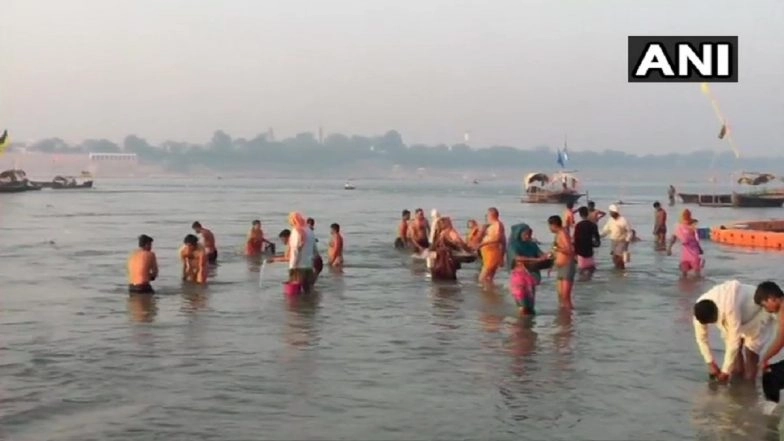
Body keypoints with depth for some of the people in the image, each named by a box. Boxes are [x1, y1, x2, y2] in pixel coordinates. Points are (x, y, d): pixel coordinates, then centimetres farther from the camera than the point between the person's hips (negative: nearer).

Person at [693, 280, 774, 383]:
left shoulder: (730, 309, -45)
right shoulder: (700, 311, -27)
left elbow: (734, 341, -39)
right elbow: (701, 338, -13)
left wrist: (725, 371, -32)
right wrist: (711, 363, -14)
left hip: (757, 309, -6)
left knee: (751, 348, -13)